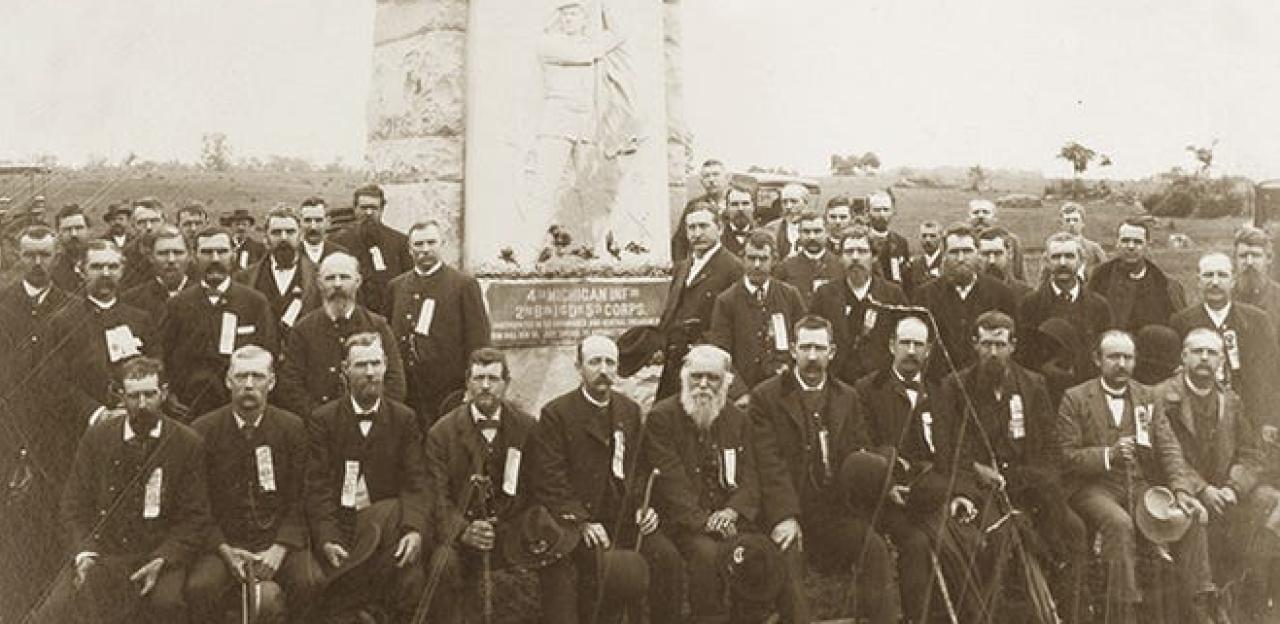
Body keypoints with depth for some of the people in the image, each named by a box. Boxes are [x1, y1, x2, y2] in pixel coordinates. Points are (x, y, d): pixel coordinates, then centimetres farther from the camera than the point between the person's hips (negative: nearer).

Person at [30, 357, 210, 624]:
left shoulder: (188, 444, -1)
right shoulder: (96, 438, 5)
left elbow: (195, 518, 0)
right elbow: (74, 506, 8)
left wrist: (161, 560, -14)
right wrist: (84, 553, -9)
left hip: (160, 554, -2)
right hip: (99, 553, 2)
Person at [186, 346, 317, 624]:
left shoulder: (292, 428, 2)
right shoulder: (203, 431, 1)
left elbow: (300, 499, 2)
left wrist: (279, 549, -12)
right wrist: (224, 550, -12)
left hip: (279, 540, 1)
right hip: (223, 541, 0)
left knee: (310, 583, -26)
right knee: (199, 588, -30)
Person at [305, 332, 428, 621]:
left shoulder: (405, 419, 8)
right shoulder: (322, 420, 4)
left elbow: (416, 483, -1)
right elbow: (318, 486, -3)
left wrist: (414, 529, -20)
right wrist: (327, 539, -19)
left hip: (387, 521, 1)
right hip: (338, 524, -1)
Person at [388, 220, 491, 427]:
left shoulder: (464, 284, -1)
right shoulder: (397, 286, 14)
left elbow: (478, 342, -4)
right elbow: (390, 338, 14)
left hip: (450, 391, -4)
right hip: (407, 394, 4)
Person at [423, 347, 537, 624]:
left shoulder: (527, 427, 2)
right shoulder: (442, 431, -1)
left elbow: (532, 490, 2)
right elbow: (437, 495, -5)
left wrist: (500, 529, -12)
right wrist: (464, 531, -23)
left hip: (509, 527, 2)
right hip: (458, 526, -2)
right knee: (445, 564, -30)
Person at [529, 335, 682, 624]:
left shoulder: (631, 411, 15)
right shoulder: (556, 413, -2)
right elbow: (549, 478, -8)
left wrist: (645, 506, -1)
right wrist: (582, 522, -17)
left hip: (625, 518, 4)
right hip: (574, 519, -4)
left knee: (667, 557, -18)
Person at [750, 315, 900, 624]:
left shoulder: (847, 397, 16)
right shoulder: (766, 397, 2)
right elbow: (769, 463, -9)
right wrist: (783, 516, -20)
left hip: (835, 509, 3)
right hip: (787, 510, -3)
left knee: (875, 548, -21)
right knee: (788, 555, -30)